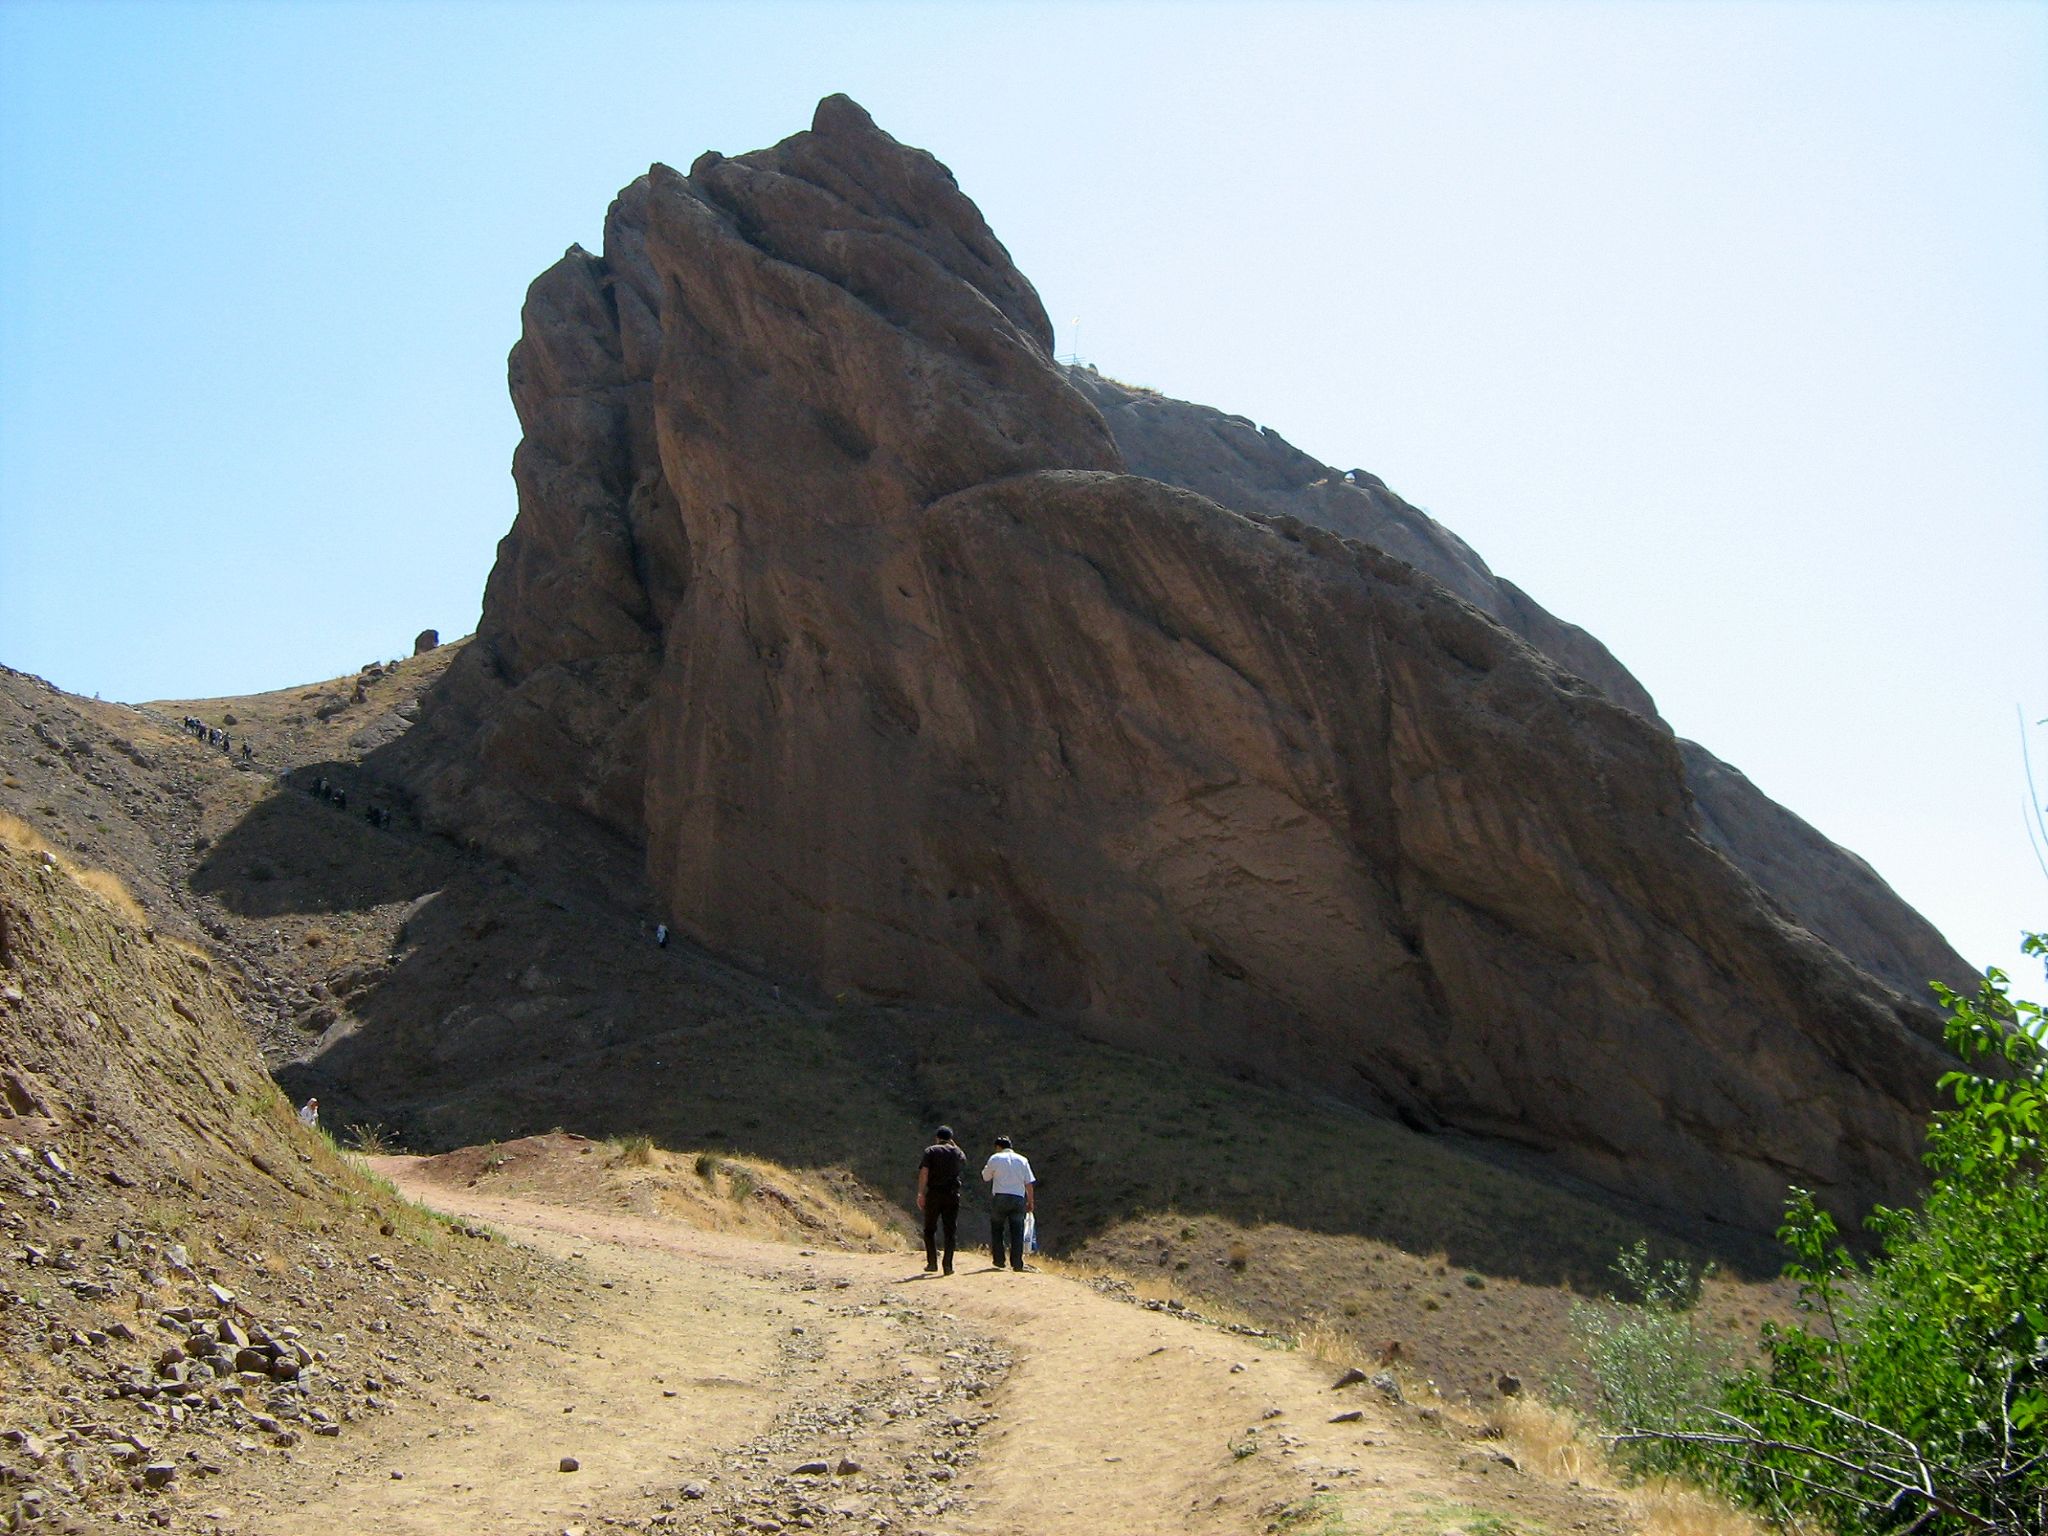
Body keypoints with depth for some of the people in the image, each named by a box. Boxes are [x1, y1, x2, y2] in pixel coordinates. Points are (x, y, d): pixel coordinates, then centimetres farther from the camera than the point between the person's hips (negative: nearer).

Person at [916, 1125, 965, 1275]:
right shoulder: (956, 1152, 8)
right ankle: (948, 1265, 0)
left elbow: (924, 1172, -10)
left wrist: (920, 1193, -11)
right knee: (950, 1231, 5)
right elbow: (964, 1160, 32)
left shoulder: (930, 1151, 0)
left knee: (930, 1229, 12)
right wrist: (954, 1145, 27)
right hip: (952, 1195, 2)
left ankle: (932, 1262, 8)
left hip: (933, 1194, -2)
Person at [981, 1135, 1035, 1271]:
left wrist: (986, 1167, 25)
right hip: (1019, 1198, 2)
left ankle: (999, 1260, 10)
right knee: (1017, 1231, 4)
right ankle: (1017, 1263, -2)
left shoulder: (995, 1159, 2)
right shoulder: (1022, 1160, 10)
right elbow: (1029, 1183, 8)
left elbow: (985, 1178, 11)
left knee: (996, 1229, 13)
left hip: (1000, 1197, -2)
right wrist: (1031, 1202, 13)